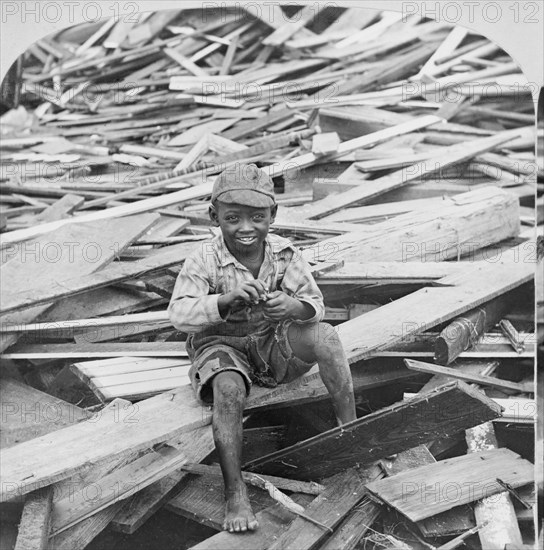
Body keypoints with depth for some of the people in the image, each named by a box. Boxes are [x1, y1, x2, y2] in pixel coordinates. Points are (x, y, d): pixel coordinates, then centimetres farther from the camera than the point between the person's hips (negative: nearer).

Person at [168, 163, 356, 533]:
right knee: (228, 389, -34)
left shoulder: (285, 254, -8)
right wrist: (226, 299, -45)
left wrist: (293, 306, -33)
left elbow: (315, 305, -8)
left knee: (325, 336, -23)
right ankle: (235, 492, -24)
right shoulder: (205, 261, -17)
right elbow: (180, 315, -27)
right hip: (222, 345, -2)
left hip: (273, 341, 3)